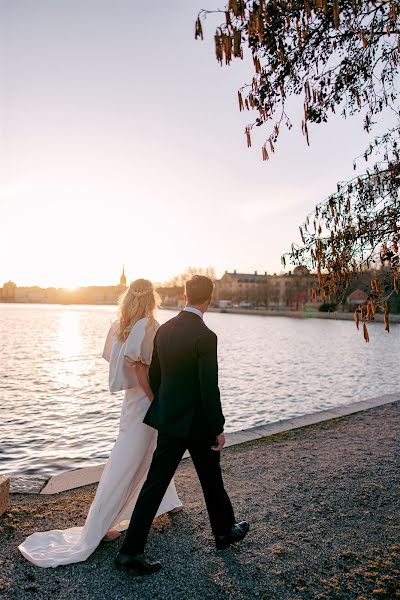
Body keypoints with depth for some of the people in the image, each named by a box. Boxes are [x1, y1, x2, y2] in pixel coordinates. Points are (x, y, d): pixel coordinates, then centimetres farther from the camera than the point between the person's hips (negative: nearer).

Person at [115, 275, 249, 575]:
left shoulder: (164, 329, 1)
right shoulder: (205, 336, -21)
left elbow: (154, 376, 9)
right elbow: (209, 388, -22)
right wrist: (218, 429, -11)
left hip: (168, 420, 6)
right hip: (197, 423, -5)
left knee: (155, 483, 11)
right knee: (212, 480, 18)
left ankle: (131, 550, 16)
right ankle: (225, 530, 41)